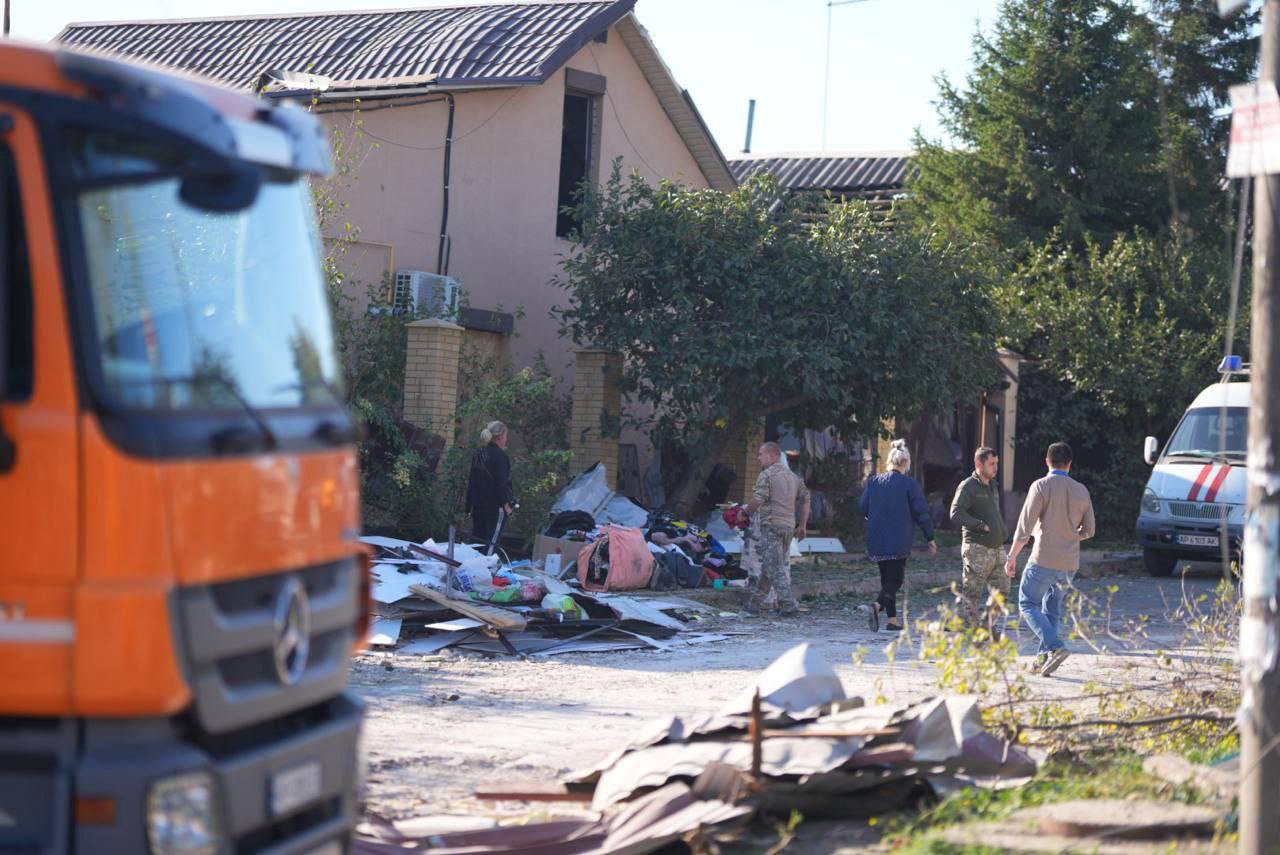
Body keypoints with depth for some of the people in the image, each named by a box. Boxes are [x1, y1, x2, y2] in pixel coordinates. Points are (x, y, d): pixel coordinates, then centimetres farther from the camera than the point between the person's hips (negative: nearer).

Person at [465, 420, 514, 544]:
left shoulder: (478, 454, 10)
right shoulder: (500, 455, -13)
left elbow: (470, 480, 15)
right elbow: (501, 482, -16)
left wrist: (470, 504, 20)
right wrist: (506, 504, -11)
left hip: (477, 505, 7)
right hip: (493, 506, -7)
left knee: (477, 536, 12)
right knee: (492, 539, -5)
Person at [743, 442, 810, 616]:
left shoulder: (766, 475, -7)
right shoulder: (794, 476, 16)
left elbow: (757, 500, -16)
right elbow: (805, 499, 15)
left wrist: (745, 513, 1)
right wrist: (802, 526, 18)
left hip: (771, 525, -8)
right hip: (789, 526, 8)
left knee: (775, 568, -5)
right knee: (767, 565, 14)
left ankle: (789, 605, -12)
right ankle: (755, 603, 18)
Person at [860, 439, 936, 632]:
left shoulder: (874, 482, 3)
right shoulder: (910, 484, -8)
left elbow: (862, 508, 7)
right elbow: (921, 513, -7)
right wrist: (930, 538, 2)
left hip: (876, 541, 5)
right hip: (899, 542, -5)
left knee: (887, 578, 15)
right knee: (895, 579, 0)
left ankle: (892, 619, 14)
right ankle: (878, 606, -25)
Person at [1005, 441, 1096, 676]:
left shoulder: (1041, 486, -7)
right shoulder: (1082, 491, 8)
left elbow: (1025, 526, -12)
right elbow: (1088, 530, 15)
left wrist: (1012, 557, -7)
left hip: (1044, 559, -5)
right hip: (1070, 563, 5)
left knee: (1028, 604, 3)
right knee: (1052, 609, 17)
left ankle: (1055, 647, -15)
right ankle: (1044, 657, 10)